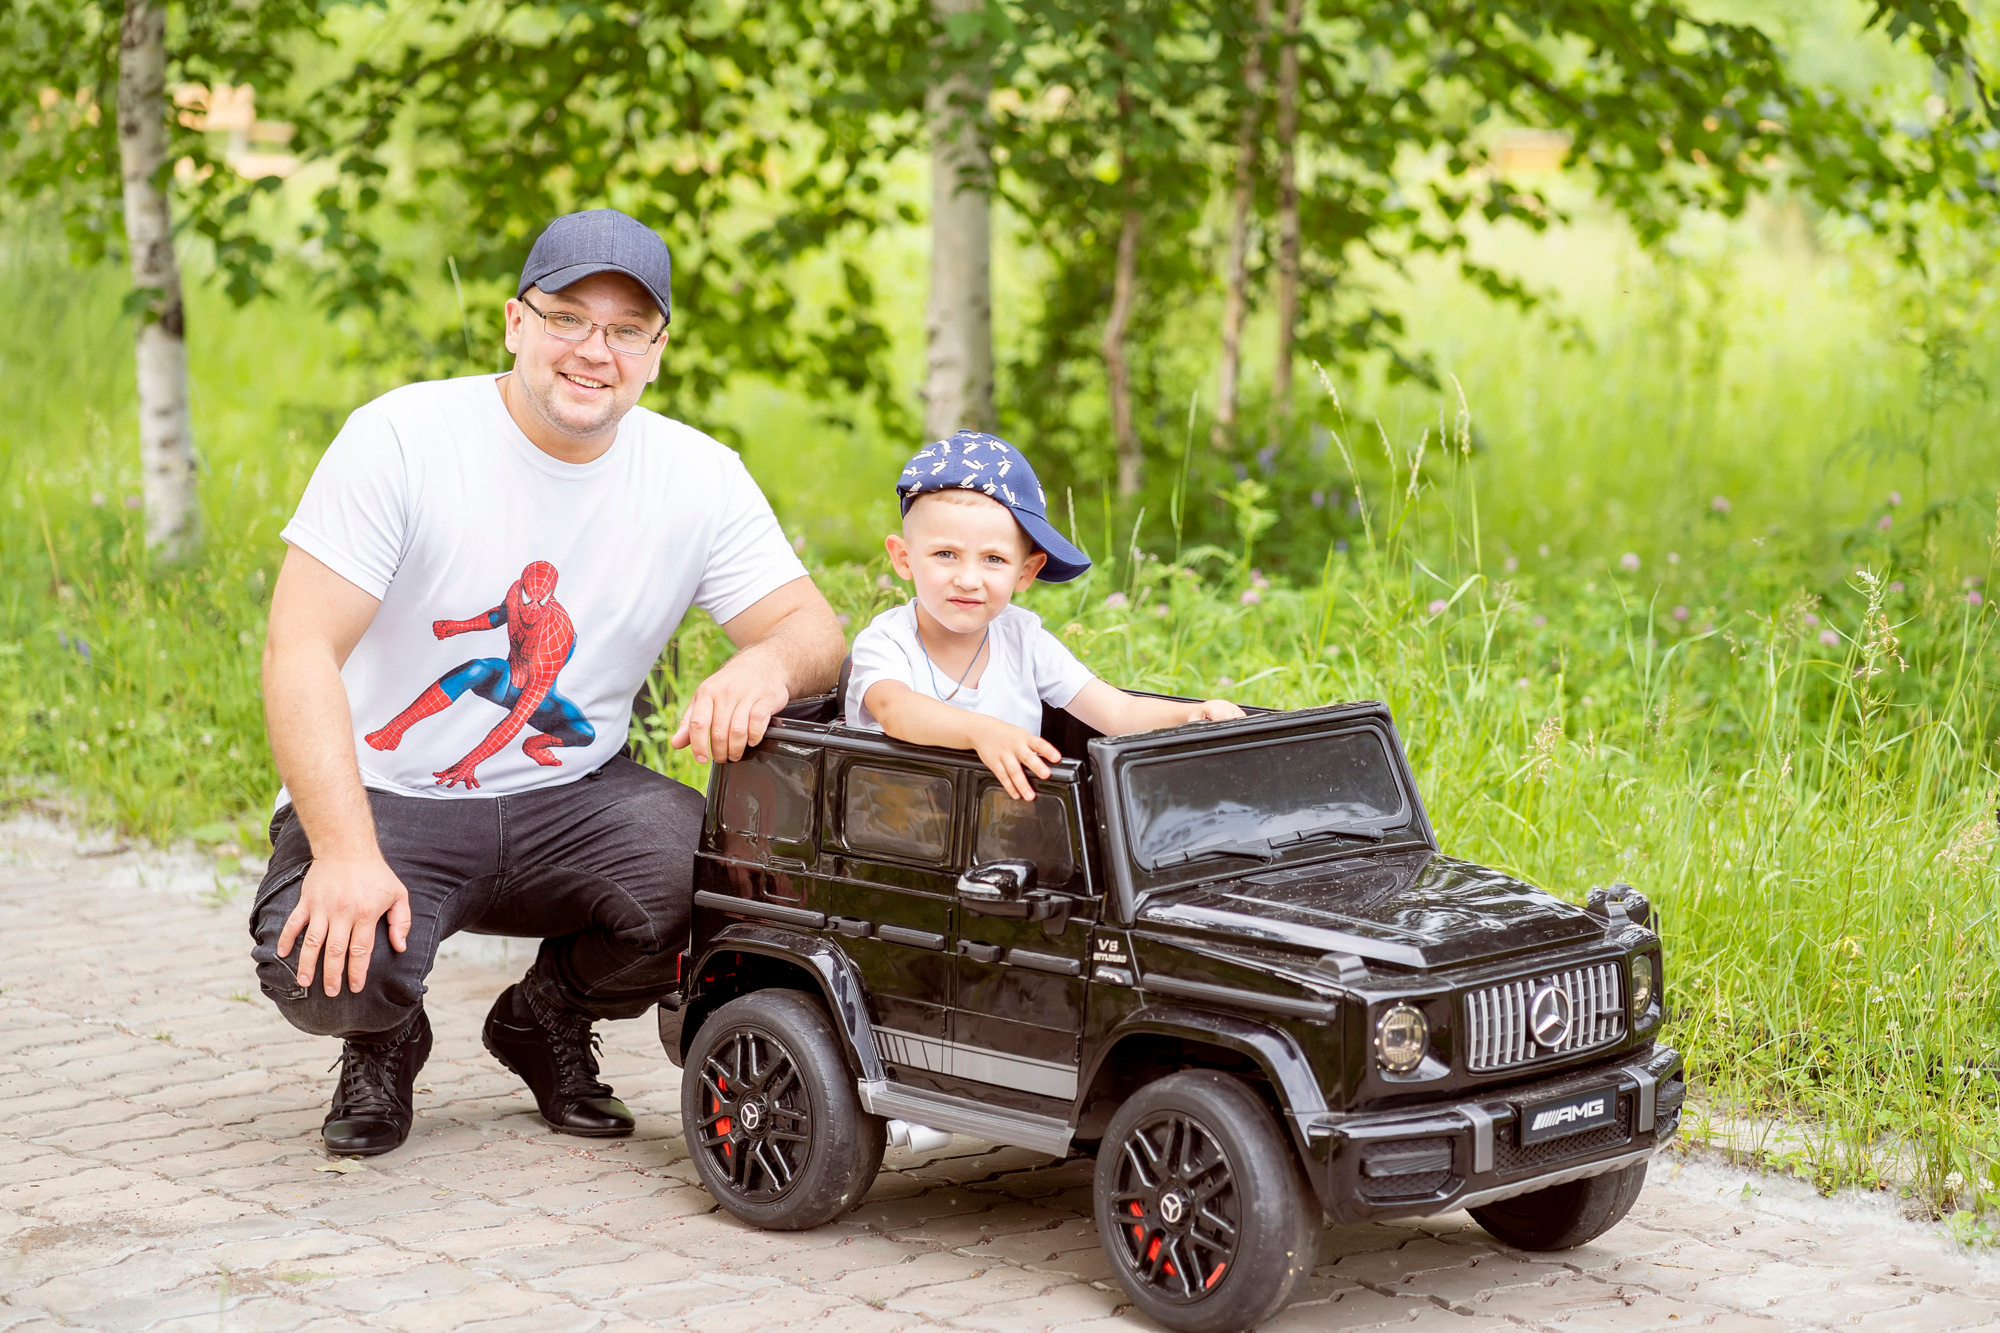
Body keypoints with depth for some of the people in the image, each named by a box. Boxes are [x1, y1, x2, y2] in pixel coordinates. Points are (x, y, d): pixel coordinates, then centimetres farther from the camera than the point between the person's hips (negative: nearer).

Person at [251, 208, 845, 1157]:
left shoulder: (700, 478, -2)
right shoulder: (401, 437, -13)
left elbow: (815, 629, -2)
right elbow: (300, 650, -18)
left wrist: (767, 664, -30)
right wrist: (346, 851, -31)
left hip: (568, 800, 3)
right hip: (387, 796, -3)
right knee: (323, 963, -32)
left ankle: (548, 1023, 9)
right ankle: (383, 1042, 11)